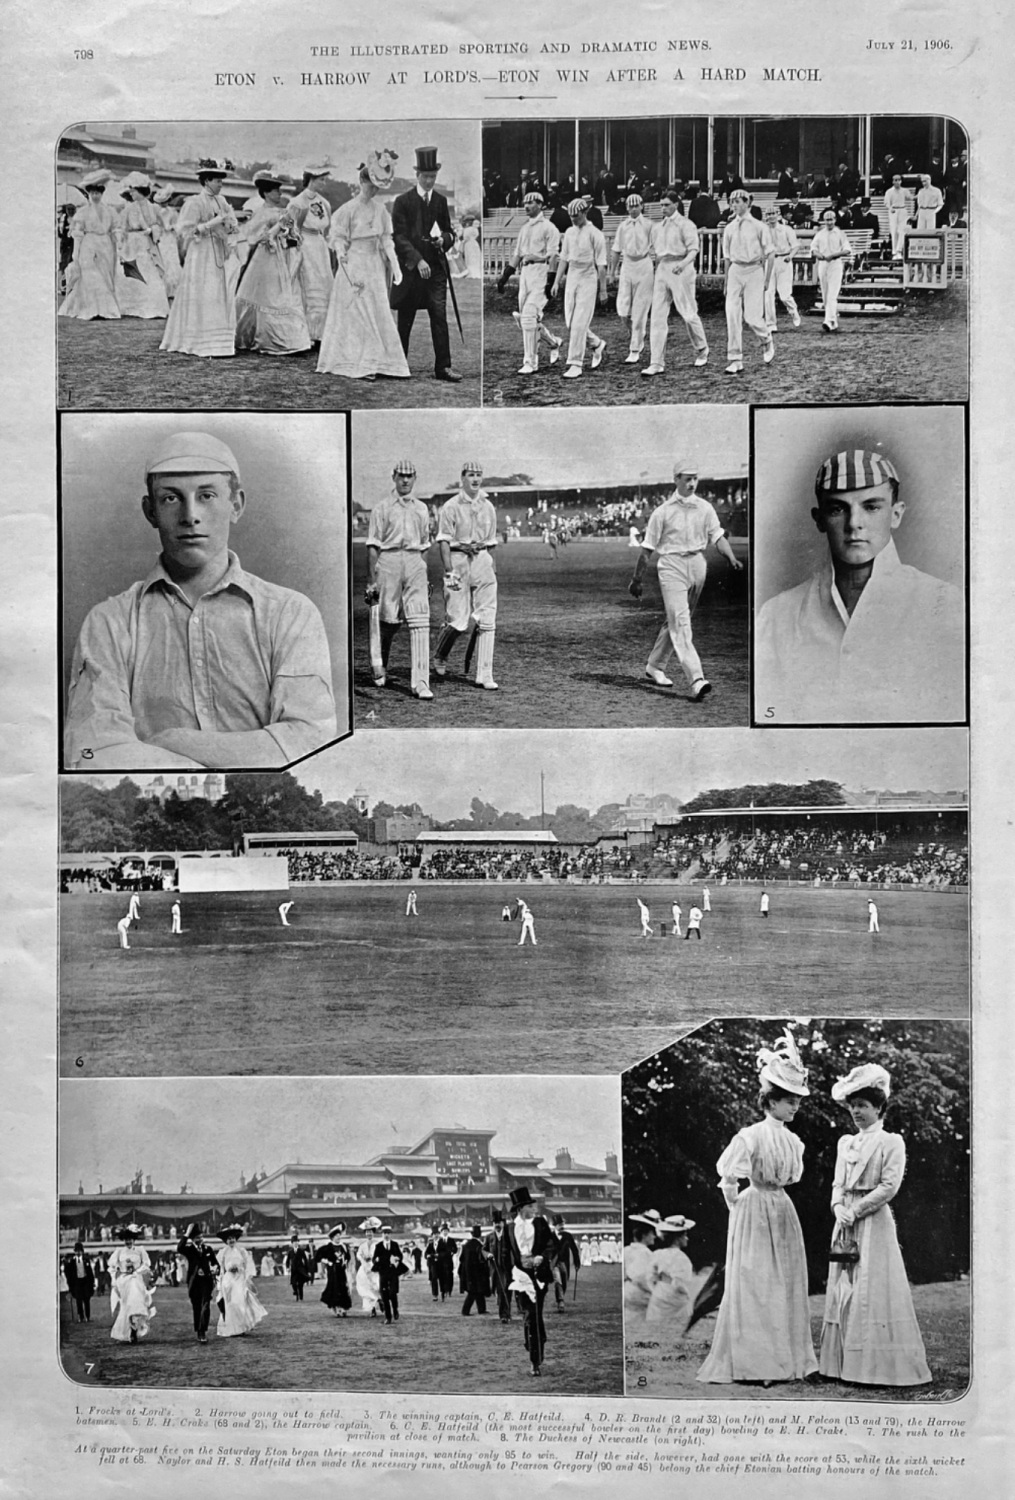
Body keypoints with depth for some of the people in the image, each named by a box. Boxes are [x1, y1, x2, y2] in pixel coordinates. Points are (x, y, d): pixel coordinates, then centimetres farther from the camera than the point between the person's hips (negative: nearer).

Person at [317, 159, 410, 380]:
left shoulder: (379, 208, 8)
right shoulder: (349, 209, -9)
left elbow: (385, 238, 11)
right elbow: (337, 237, -7)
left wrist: (394, 264, 5)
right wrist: (341, 254, -27)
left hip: (375, 265, 6)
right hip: (355, 265, -6)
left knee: (380, 316, 5)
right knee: (358, 316, -4)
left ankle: (381, 364, 10)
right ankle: (358, 365, 0)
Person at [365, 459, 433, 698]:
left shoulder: (421, 509, 17)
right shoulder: (382, 508, 5)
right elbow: (373, 546, 1)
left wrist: (424, 576, 15)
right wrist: (371, 579, -6)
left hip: (415, 563, 3)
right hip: (389, 562, -3)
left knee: (420, 621, -9)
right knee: (388, 619, 2)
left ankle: (420, 683, -13)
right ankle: (379, 666, 30)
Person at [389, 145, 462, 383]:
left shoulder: (441, 201, 10)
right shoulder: (402, 202, -3)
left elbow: (450, 232, 17)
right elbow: (399, 237, -9)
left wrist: (444, 240, -7)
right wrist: (418, 260, -20)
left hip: (436, 268, 3)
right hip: (410, 268, -2)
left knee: (439, 316, -7)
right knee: (405, 320, 6)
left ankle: (443, 366, -6)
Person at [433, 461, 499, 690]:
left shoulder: (488, 506, 13)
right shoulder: (451, 506, -3)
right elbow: (444, 541, -8)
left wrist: (491, 565, 17)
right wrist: (449, 571, -17)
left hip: (482, 561, 5)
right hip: (458, 560, -5)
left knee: (487, 620, -2)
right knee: (458, 621, -7)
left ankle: (484, 675, 1)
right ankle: (440, 656, 23)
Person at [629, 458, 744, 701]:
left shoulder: (705, 508, 9)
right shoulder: (663, 511, -2)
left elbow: (717, 536, 2)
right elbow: (647, 548, 0)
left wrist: (732, 558, -16)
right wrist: (637, 579, 2)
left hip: (697, 565, 5)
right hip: (672, 566, -5)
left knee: (676, 620, 14)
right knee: (680, 623, -14)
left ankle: (654, 666, 32)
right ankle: (695, 679, -24)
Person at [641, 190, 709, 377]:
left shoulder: (685, 225, -3)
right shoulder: (657, 227, 16)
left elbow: (693, 250, -12)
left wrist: (683, 263, -30)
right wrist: (656, 272, 16)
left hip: (680, 269, -5)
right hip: (662, 270, 5)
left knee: (688, 313, -1)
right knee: (657, 316, -4)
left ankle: (702, 351, 22)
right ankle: (657, 363, -5)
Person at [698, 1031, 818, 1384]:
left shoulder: (793, 1140, -2)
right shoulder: (750, 1136, -11)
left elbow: (792, 1176, 5)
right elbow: (727, 1176, -5)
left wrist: (773, 1197, 6)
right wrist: (735, 1204, 5)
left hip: (783, 1212, 4)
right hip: (755, 1212, -4)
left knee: (787, 1285, 6)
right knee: (753, 1285, 1)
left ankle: (786, 1360, 11)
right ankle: (751, 1361, 7)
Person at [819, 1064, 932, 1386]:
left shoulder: (891, 1142, -3)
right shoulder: (845, 1143, 15)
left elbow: (889, 1186, -10)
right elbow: (838, 1184, 13)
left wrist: (855, 1210, -12)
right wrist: (839, 1208, -7)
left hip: (874, 1223, -6)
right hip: (846, 1225, 6)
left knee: (871, 1290, -7)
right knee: (843, 1290, 4)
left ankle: (878, 1366, -1)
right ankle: (845, 1363, 9)